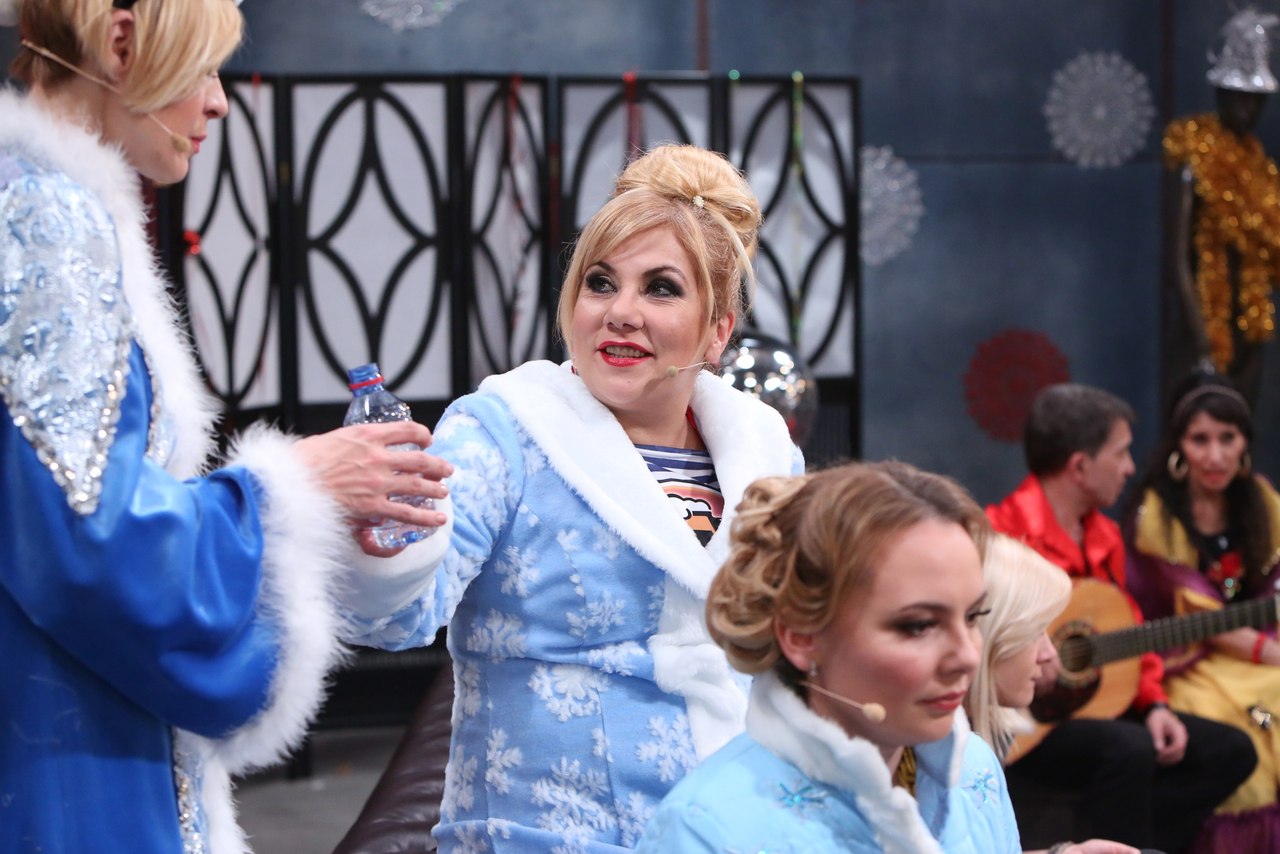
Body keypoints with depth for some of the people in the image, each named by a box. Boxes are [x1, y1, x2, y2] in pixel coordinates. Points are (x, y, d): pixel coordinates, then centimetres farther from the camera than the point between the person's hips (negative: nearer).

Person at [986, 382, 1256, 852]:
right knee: (1128, 749, -35)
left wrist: (1153, 703, 2)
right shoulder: (1001, 532, -18)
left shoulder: (1104, 536, 10)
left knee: (1230, 752, 2)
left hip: (1090, 702, 9)